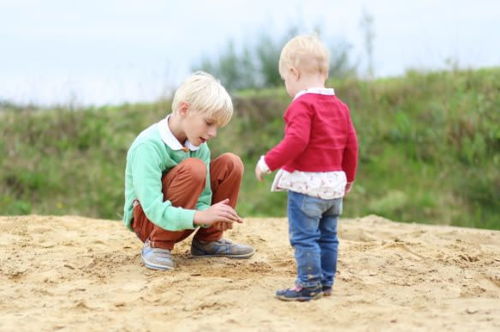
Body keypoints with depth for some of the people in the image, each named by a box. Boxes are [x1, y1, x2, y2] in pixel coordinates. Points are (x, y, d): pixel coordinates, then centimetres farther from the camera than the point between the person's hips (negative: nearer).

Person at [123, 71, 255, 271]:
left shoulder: (199, 146, -5)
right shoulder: (147, 147, -27)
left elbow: (203, 197, -6)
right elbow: (154, 209, -33)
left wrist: (211, 217, -30)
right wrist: (201, 216, -45)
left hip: (177, 220, 7)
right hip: (146, 220, -7)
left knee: (230, 163, -6)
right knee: (193, 168, -31)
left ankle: (207, 241, 5)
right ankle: (157, 246, -17)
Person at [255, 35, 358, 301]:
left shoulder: (302, 104, -13)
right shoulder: (339, 106, 12)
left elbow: (297, 140, -24)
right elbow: (350, 144, 14)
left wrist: (269, 161, -17)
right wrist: (348, 177, 25)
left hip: (306, 182, -9)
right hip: (334, 181, 9)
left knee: (303, 237, -4)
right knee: (327, 236, 14)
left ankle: (309, 283, -4)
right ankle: (326, 281, 19)